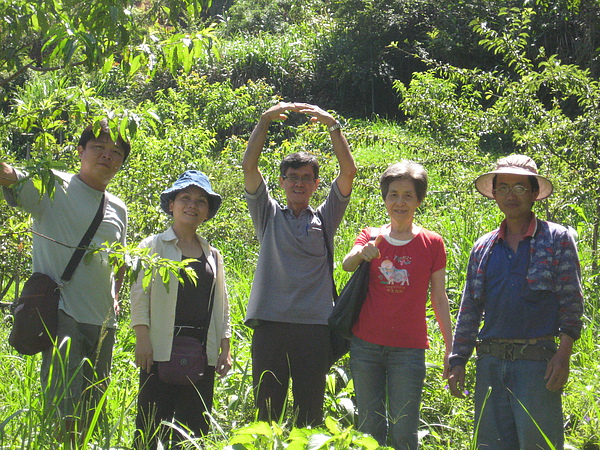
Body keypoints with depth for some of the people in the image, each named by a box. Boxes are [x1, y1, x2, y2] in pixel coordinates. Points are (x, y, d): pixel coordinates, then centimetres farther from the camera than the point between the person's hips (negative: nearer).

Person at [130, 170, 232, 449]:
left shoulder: (213, 255, 18)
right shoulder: (154, 246, 6)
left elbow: (221, 305, 19)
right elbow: (139, 293, 0)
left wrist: (225, 348, 10)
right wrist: (142, 339, -10)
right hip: (162, 350, -4)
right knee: (153, 428, -5)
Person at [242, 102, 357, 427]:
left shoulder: (325, 219, 13)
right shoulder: (269, 216, 13)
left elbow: (348, 171, 2)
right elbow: (249, 166, 2)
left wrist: (332, 125, -5)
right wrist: (265, 120, -4)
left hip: (314, 325, 0)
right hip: (270, 323, 0)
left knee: (310, 413, 3)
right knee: (266, 410, 2)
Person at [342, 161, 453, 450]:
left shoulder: (432, 243, 4)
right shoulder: (371, 237, 7)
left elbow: (439, 299, 5)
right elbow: (347, 265, -12)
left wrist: (450, 348, 1)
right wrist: (361, 253, -35)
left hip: (408, 349, -2)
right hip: (366, 345, 2)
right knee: (369, 426, 7)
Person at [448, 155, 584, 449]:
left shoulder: (558, 239, 4)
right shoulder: (483, 247, 15)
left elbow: (572, 303, -1)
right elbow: (469, 310, 17)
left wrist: (563, 354, -11)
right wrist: (458, 362, 11)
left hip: (537, 363, -4)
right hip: (490, 364, 4)